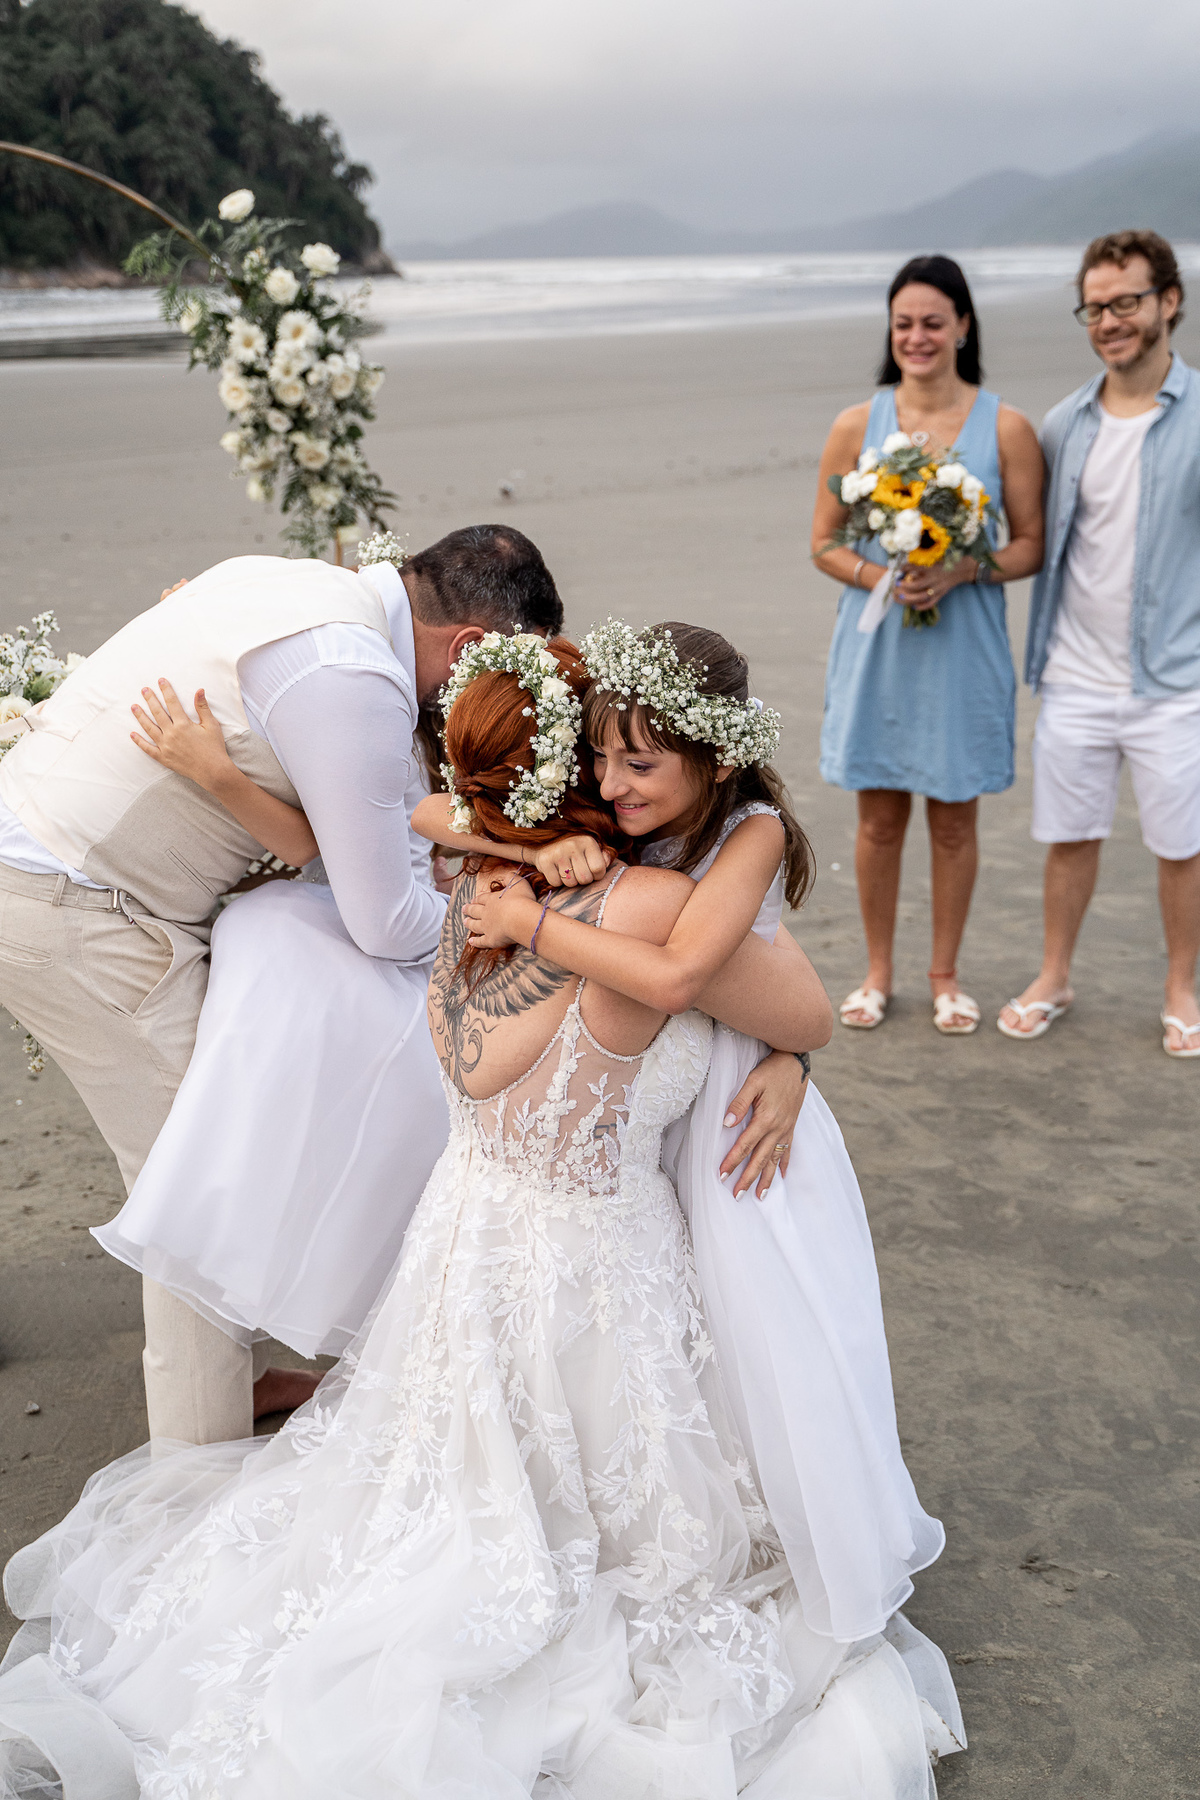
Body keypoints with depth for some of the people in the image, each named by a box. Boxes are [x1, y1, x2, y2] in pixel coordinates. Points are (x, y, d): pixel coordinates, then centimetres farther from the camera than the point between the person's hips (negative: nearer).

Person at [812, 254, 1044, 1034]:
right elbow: (824, 541, 5)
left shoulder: (1005, 428, -1)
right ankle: (878, 972, 24)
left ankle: (946, 975, 24)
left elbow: (1032, 545, 0)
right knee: (880, 818, 8)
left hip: (964, 647, -1)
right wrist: (883, 578, -15)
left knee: (955, 818, 8)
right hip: (877, 644, 1)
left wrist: (961, 572, -18)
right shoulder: (857, 426, 2)